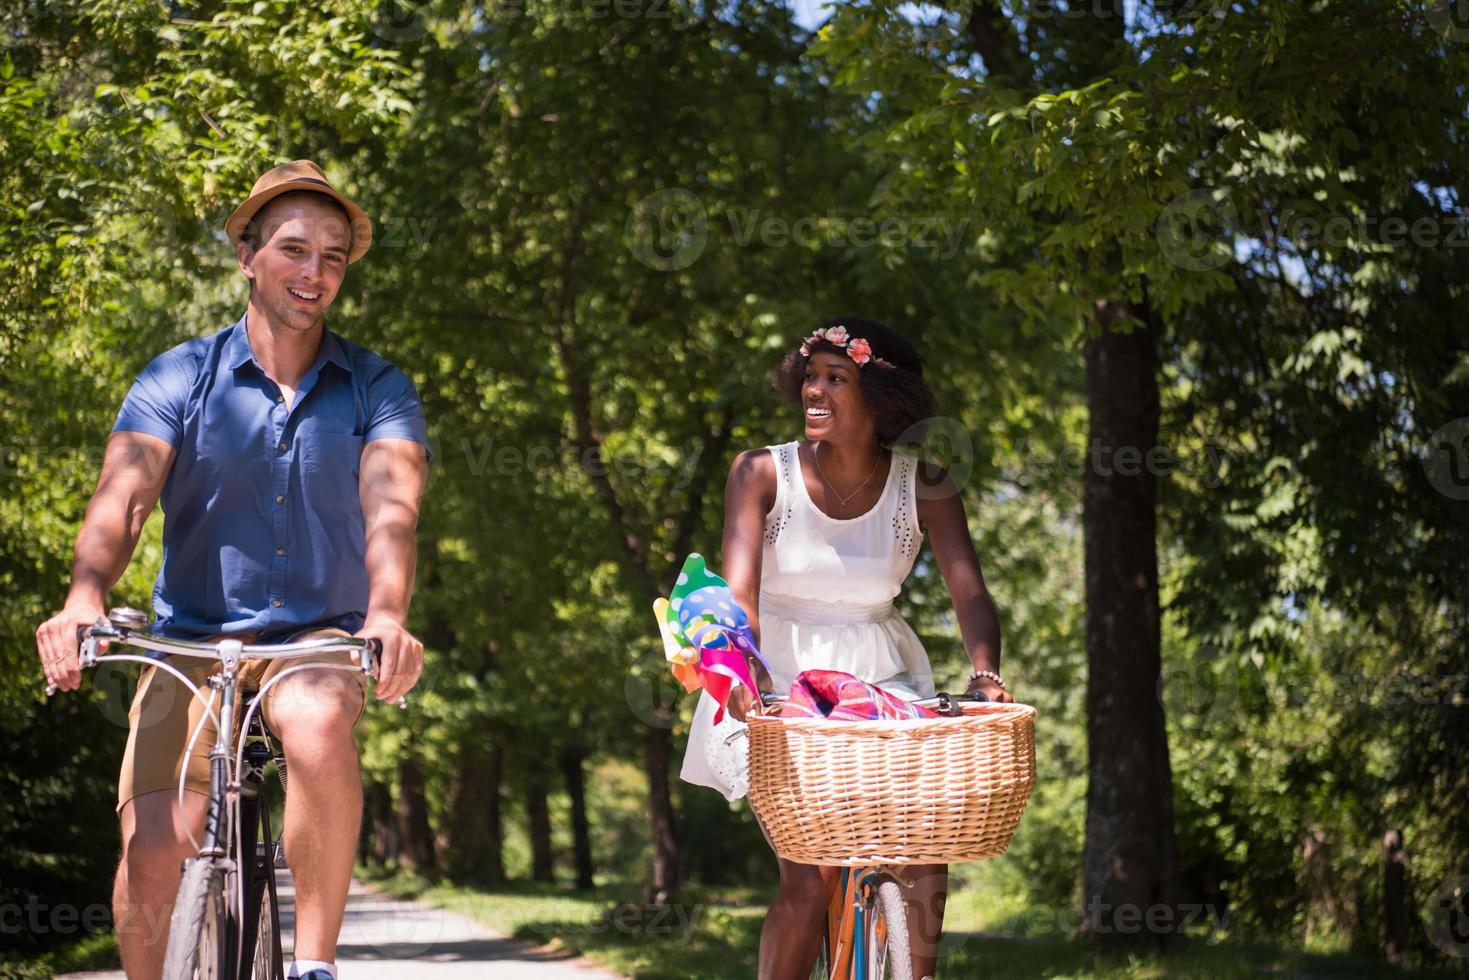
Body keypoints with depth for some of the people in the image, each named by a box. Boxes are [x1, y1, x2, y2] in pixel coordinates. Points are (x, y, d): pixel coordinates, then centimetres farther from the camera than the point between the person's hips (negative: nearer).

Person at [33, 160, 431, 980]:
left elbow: (391, 504, -15)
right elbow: (123, 496, -13)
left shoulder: (378, 389, 2)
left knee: (320, 729, -35)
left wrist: (386, 615, -37)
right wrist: (85, 597, -35)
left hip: (320, 637, -1)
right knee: (152, 858, -15)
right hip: (192, 637, 1)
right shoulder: (177, 380, 2)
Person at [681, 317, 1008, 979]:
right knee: (809, 875, -16)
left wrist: (985, 673, -35)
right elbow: (739, 589, -21)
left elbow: (970, 591, -15)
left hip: (878, 677, 3)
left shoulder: (922, 489, -5)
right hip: (779, 677, -2)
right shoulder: (762, 473, -9)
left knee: (926, 855, -10)